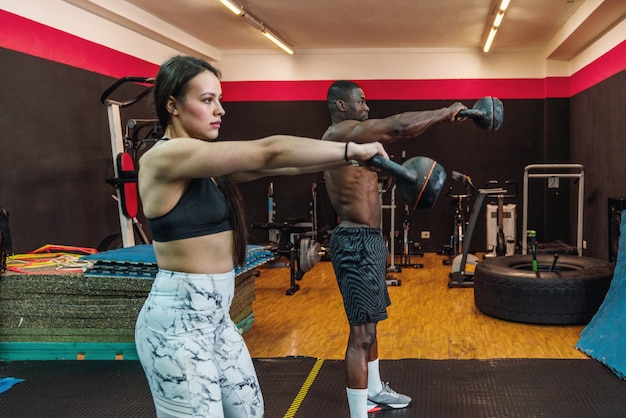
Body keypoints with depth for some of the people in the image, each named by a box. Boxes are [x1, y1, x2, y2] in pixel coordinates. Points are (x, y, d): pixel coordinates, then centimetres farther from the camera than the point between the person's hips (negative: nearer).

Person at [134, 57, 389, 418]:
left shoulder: (206, 165, 10)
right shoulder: (165, 157, -17)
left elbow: (268, 166, 5)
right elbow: (267, 153, -21)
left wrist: (347, 157, -1)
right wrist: (351, 149, -14)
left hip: (216, 316, 9)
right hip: (177, 320, -9)